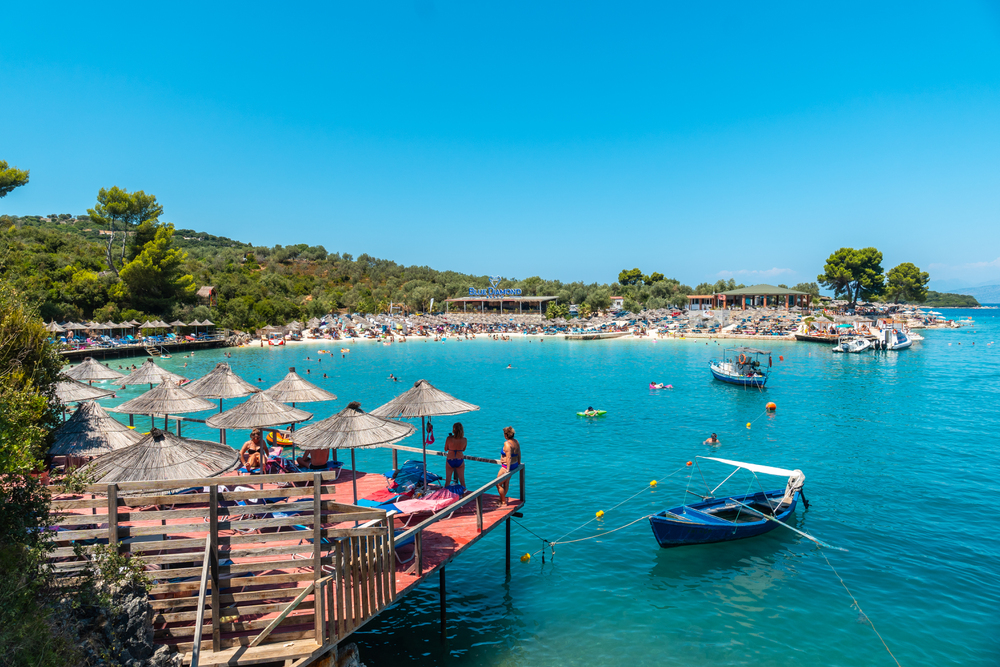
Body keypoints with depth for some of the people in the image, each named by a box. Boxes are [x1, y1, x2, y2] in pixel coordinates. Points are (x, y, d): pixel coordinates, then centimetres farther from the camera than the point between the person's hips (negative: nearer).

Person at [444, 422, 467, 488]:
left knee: (447, 481, 14)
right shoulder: (464, 440, -13)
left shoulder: (449, 438, -18)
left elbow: (445, 449, -4)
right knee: (462, 481, 15)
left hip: (450, 461, -1)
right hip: (460, 461, 1)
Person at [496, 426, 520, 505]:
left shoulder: (507, 444, -23)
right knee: (506, 482, 21)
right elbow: (519, 454, 10)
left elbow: (509, 457, -27)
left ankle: (504, 502, 11)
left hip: (507, 466, -9)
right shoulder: (516, 442, 2)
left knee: (498, 484, 5)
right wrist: (519, 464, 22)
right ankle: (503, 498, 32)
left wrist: (507, 469, -25)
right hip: (514, 465, 9)